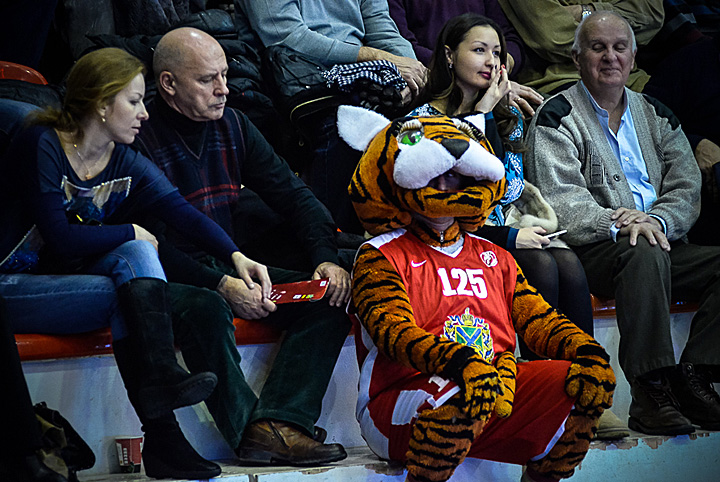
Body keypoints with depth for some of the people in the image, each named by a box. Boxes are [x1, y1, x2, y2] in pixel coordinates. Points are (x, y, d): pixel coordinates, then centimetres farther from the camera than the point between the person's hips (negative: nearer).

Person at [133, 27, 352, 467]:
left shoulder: (233, 125, 9)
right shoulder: (142, 138, -12)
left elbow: (293, 194, 10)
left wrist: (327, 258, -7)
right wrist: (221, 285, -28)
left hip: (235, 269, 7)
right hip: (177, 281, -7)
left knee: (331, 297, -13)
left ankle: (276, 426, -28)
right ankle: (249, 429, -30)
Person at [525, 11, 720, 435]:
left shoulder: (656, 114, 20)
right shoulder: (557, 118, 3)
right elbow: (561, 201, -10)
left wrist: (655, 219, -14)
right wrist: (619, 225, -26)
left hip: (661, 240, 6)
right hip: (592, 249, -5)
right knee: (644, 253, -36)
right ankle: (651, 391, -37)